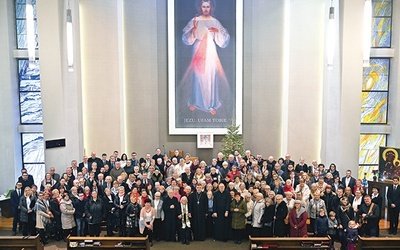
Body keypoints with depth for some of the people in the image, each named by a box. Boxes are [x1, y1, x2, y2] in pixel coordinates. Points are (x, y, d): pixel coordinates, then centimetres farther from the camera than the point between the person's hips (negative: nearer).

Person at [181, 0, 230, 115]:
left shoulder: (215, 22, 3)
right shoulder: (194, 20, 0)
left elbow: (224, 38, 0)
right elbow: (187, 38, -6)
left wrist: (217, 31, -18)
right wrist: (194, 29, -22)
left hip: (210, 52, 0)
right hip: (198, 52, 0)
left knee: (211, 77, 1)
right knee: (197, 77, 5)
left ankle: (211, 104, 11)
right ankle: (195, 102, 22)